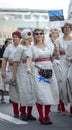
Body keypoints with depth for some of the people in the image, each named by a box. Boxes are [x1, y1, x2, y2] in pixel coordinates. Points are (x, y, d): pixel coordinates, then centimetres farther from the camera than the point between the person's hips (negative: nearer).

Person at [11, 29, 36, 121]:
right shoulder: (20, 48, -7)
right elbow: (15, 62, -7)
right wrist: (13, 76, -9)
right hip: (22, 72, -5)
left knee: (32, 92, 5)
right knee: (24, 93, -2)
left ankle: (29, 114, 15)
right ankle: (23, 113, 11)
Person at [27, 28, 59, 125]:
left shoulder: (48, 45, 12)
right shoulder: (33, 47, 3)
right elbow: (29, 59, -9)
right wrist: (28, 68, -28)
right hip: (39, 71, -3)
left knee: (50, 93, 2)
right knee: (41, 93, -9)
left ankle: (47, 116, 12)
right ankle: (41, 117, 0)